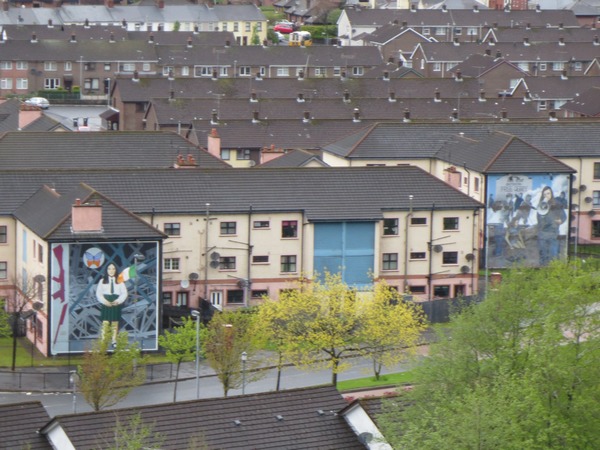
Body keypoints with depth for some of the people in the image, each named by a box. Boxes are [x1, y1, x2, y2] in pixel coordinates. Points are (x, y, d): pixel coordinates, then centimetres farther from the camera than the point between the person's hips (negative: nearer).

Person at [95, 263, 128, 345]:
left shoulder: (120, 281, 10)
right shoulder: (102, 281, 10)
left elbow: (124, 293, 4)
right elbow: (98, 293, 4)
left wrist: (118, 301, -11)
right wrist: (104, 301, -12)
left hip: (116, 304, 1)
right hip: (105, 304, -1)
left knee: (115, 323, 1)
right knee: (105, 323, -10)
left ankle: (114, 340, 4)